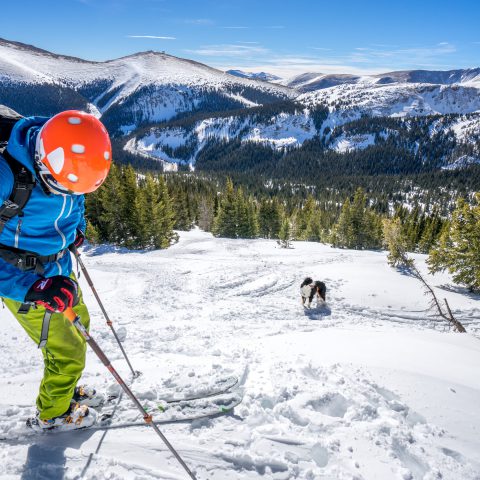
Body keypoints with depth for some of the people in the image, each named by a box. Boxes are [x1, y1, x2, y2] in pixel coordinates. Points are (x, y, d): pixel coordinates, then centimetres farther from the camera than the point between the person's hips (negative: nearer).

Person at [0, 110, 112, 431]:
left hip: (59, 269, 7)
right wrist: (31, 288, -40)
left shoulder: (64, 165, -13)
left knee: (79, 324, 23)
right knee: (67, 351, 3)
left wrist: (76, 228, 3)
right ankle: (53, 413, 35)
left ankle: (67, 390, 51)